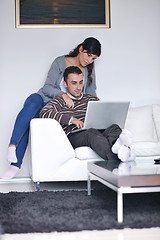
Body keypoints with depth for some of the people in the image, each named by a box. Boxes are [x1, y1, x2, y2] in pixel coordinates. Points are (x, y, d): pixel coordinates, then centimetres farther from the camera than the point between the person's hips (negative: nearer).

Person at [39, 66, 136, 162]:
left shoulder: (92, 99, 30)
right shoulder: (60, 101, 15)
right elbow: (44, 113, -4)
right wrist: (71, 119, -17)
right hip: (73, 136, -4)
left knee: (114, 127, -28)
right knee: (91, 132, -37)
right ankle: (116, 157, -66)